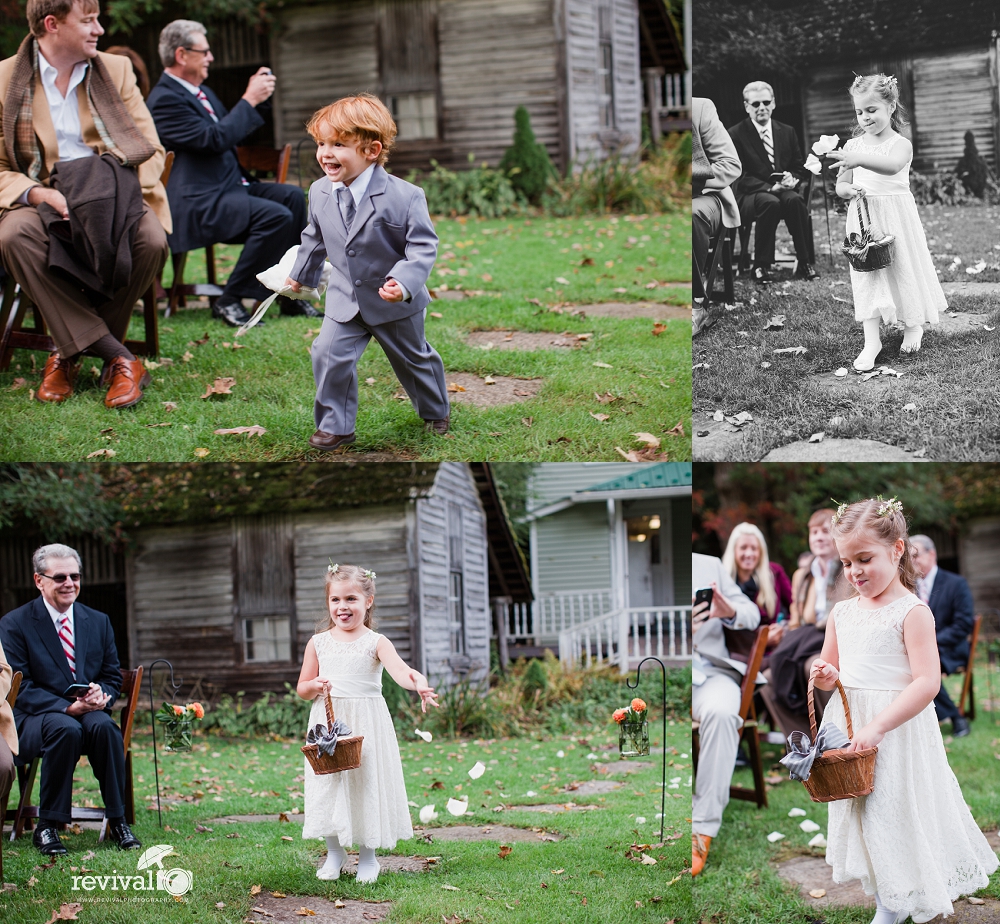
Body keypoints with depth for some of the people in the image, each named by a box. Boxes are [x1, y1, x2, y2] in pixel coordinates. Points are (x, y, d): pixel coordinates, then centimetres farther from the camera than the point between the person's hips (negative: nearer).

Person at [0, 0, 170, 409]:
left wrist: (121, 192, -13)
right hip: (42, 201, -1)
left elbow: (152, 152, 8)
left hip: (111, 200, 2)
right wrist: (39, 194, -20)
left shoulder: (116, 70, 12)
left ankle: (70, 353, -14)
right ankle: (119, 359, -31)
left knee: (151, 239, -32)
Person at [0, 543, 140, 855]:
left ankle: (117, 821, -25)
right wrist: (68, 707, -22)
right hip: (33, 720, -3)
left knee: (104, 726, -33)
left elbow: (113, 676, 15)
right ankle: (47, 826, -27)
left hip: (90, 712, 3)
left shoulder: (98, 621, 13)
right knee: (66, 729, -37)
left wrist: (100, 694, -11)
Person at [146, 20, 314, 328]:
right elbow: (215, 139, -22)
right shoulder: (165, 99, -14)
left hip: (229, 186, 10)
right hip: (199, 203, -10)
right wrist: (249, 100, -15)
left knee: (292, 196, -3)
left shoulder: (199, 91, 18)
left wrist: (256, 96, 12)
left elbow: (232, 131, 27)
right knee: (276, 216, -26)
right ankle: (229, 301, -17)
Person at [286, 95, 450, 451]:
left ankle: (435, 410, 44)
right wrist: (301, 274, 23)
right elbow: (315, 237, 10)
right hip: (345, 298, 3)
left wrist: (404, 282, -36)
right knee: (328, 354, -12)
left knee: (413, 358, 17)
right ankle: (336, 425, 6)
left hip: (395, 302, -3)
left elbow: (423, 246, -21)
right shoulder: (320, 193, -9)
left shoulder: (405, 197, -26)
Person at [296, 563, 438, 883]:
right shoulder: (318, 643, 5)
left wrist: (418, 682, -45)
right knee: (329, 785, 4)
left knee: (367, 784, 1)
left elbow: (399, 669, -23)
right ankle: (335, 853, 22)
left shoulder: (375, 643, -4)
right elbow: (301, 688, 10)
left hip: (366, 725, -2)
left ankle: (368, 856, 16)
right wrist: (315, 686, -14)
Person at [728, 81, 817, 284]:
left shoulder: (787, 132, 14)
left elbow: (799, 167, 18)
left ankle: (805, 263, -26)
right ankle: (760, 266, -28)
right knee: (770, 203, -38)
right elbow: (739, 177, -7)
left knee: (794, 200, -33)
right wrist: (770, 187, -20)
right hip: (749, 196, -3)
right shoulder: (736, 135, 0)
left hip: (785, 190, 3)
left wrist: (792, 178, -8)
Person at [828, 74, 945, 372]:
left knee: (904, 268, 8)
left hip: (896, 215, -3)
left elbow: (891, 166, -32)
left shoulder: (900, 144, -9)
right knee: (866, 273, -5)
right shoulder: (853, 145, 5)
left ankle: (914, 325, 33)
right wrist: (847, 190, -17)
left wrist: (860, 159, -48)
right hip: (863, 217, 3)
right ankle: (871, 340, -7)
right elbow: (841, 183, 8)